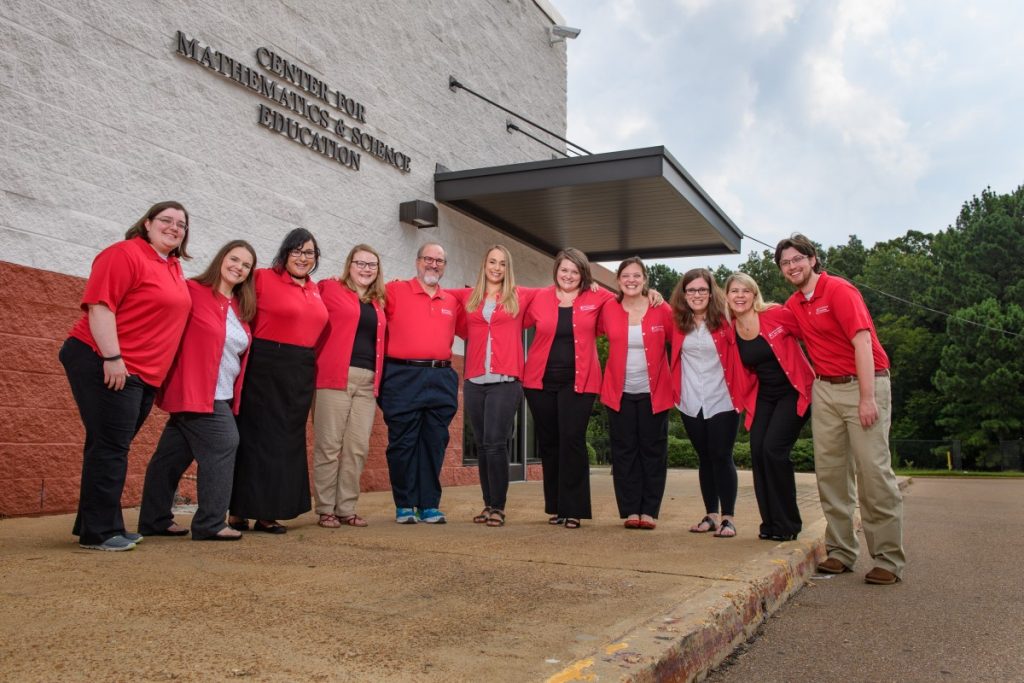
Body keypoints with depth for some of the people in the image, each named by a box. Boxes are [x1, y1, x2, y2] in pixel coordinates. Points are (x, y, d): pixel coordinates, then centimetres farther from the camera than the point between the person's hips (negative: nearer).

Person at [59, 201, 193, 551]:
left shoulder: (173, 267, 16)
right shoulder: (124, 254, -10)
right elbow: (99, 305, -18)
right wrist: (112, 357, -24)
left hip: (143, 374, 9)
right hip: (105, 366, -9)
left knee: (112, 449, 13)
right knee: (109, 448, -6)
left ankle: (93, 524, 23)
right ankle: (99, 531, 2)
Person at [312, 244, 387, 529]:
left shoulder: (378, 303, 19)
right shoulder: (330, 289, 4)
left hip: (368, 381, 5)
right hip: (335, 378, -5)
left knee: (358, 448, 4)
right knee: (329, 445, -3)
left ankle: (346, 508, 12)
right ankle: (325, 510, 6)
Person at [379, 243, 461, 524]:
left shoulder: (452, 302, 17)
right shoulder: (396, 291, 5)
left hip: (441, 379, 4)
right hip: (403, 377, -3)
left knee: (434, 444, 6)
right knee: (403, 443, 1)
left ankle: (430, 505, 14)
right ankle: (405, 505, 12)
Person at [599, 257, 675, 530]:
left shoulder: (661, 310, -3)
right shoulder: (608, 309, 0)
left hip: (653, 393, -1)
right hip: (619, 393, 1)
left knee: (653, 451, 4)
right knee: (624, 451, 3)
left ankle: (650, 511, 13)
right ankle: (631, 510, 11)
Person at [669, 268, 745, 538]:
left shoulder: (724, 320, -5)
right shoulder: (677, 322, 3)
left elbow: (737, 356, -3)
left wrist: (739, 391, -12)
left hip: (722, 401, -3)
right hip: (691, 403, 3)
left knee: (721, 457, -2)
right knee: (705, 458, 12)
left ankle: (728, 517, 6)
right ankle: (711, 514, 21)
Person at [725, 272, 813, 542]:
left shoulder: (776, 315, -15)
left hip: (794, 391, -5)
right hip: (763, 397, 5)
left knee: (773, 449, -16)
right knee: (757, 452, -6)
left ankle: (786, 525, 0)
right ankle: (770, 523, 10)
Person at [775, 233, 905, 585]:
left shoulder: (838, 290, -10)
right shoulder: (793, 306, 10)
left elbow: (862, 341, -18)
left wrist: (867, 397, -22)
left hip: (864, 384, -6)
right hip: (825, 390, 7)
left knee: (873, 470, -8)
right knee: (829, 470, 4)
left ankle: (889, 559, -2)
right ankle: (841, 551, 12)